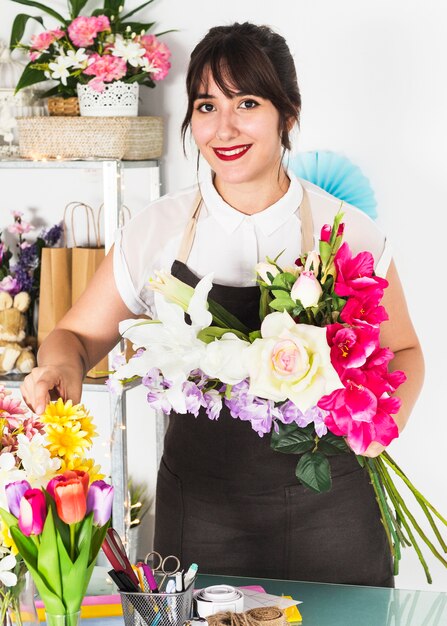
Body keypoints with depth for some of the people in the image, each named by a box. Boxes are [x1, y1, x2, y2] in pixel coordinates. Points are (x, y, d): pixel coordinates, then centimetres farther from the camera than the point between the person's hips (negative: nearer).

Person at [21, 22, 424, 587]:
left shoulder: (349, 233, -5)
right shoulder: (156, 231, -3)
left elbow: (402, 351, 8)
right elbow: (77, 335, 7)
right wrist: (62, 366, -16)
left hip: (328, 516, 0)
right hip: (200, 516, 1)